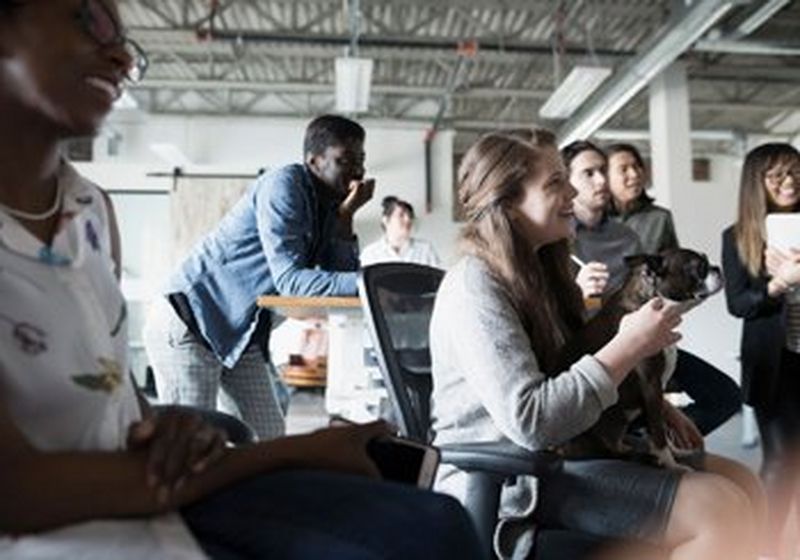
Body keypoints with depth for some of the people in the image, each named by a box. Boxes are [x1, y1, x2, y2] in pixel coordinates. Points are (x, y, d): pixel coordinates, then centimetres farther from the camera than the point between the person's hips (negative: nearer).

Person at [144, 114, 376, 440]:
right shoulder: (284, 186, -18)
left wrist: (346, 214, -10)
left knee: (269, 437, 5)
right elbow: (288, 279, -27)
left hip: (242, 334, 9)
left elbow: (343, 273, -1)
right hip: (188, 324, -8)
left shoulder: (328, 203, 6)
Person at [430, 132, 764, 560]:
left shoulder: (538, 271, 12)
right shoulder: (474, 288, -18)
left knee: (743, 484, 0)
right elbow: (529, 421, -28)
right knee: (721, 510, -20)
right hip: (506, 478, -9)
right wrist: (630, 344, -21)